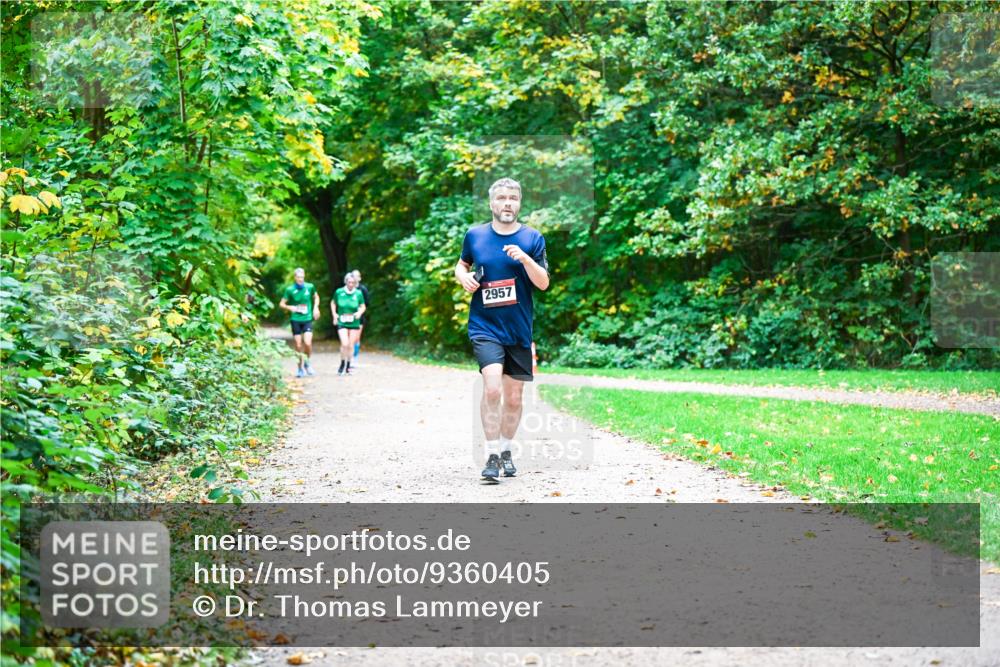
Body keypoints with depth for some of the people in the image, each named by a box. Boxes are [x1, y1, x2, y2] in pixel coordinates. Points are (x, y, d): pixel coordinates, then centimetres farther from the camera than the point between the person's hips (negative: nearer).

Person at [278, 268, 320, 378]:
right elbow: (281, 304, 2)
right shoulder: (290, 289, -4)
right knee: (298, 345, 2)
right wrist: (290, 307, -17)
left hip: (307, 319, 0)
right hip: (296, 320, 0)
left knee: (307, 343, -15)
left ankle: (307, 362, 12)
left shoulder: (310, 287, 0)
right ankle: (301, 368, 17)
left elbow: (316, 297, 20)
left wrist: (316, 308, 5)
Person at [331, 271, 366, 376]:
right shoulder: (339, 292, -3)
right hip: (342, 323, -1)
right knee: (345, 344, -16)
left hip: (354, 323, 1)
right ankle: (342, 365, 5)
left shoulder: (358, 293, -3)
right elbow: (333, 303, 14)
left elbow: (363, 306, 8)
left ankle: (348, 367, 23)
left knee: (350, 345, 8)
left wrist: (359, 313, -13)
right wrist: (334, 314, 2)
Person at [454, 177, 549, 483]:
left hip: (520, 330, 2)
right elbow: (462, 264, 21)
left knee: (514, 397, 10)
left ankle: (506, 450, 31)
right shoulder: (475, 235, 3)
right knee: (492, 388, -20)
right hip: (485, 326, -1)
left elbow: (543, 283, -4)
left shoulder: (533, 239, 1)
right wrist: (463, 276, -2)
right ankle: (492, 456, -12)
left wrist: (525, 259, -20)